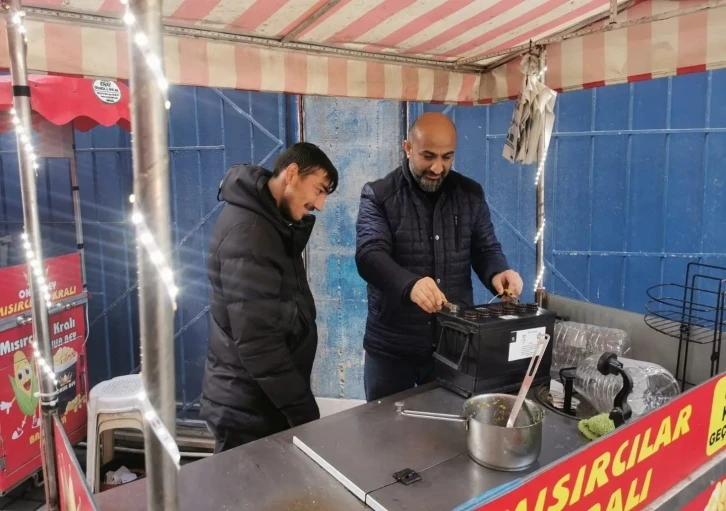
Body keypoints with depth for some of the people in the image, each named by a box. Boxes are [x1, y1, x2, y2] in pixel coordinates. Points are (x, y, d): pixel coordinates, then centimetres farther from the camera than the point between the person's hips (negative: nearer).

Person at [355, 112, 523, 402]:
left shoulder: (471, 194, 4)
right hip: (391, 346, -2)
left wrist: (498, 273, -16)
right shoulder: (378, 195, -6)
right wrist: (409, 284, -39)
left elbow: (486, 249, 8)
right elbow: (370, 255, -19)